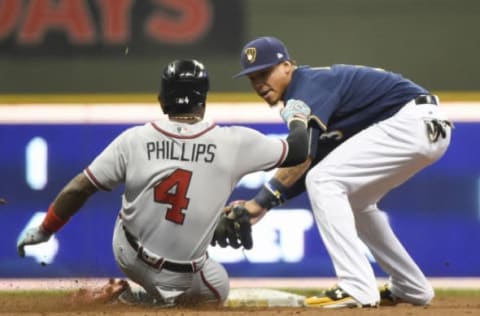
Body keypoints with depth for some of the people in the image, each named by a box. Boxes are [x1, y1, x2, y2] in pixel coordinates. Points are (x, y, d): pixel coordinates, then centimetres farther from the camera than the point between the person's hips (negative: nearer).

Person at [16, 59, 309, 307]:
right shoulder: (234, 143, -14)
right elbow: (298, 151, -1)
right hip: (181, 277, -3)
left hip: (127, 257, 3)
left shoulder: (134, 140, -11)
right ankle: (159, 297, 2)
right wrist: (298, 117, 21)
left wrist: (44, 231, 8)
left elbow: (79, 188, -6)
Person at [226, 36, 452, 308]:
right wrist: (263, 204, 6)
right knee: (353, 201, 24)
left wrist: (261, 201, -23)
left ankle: (358, 290, -18)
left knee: (324, 182, -13)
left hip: (413, 122, -11)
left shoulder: (309, 85, -11)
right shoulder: (309, 90, 18)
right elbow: (307, 171, 16)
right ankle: (412, 289, 31)